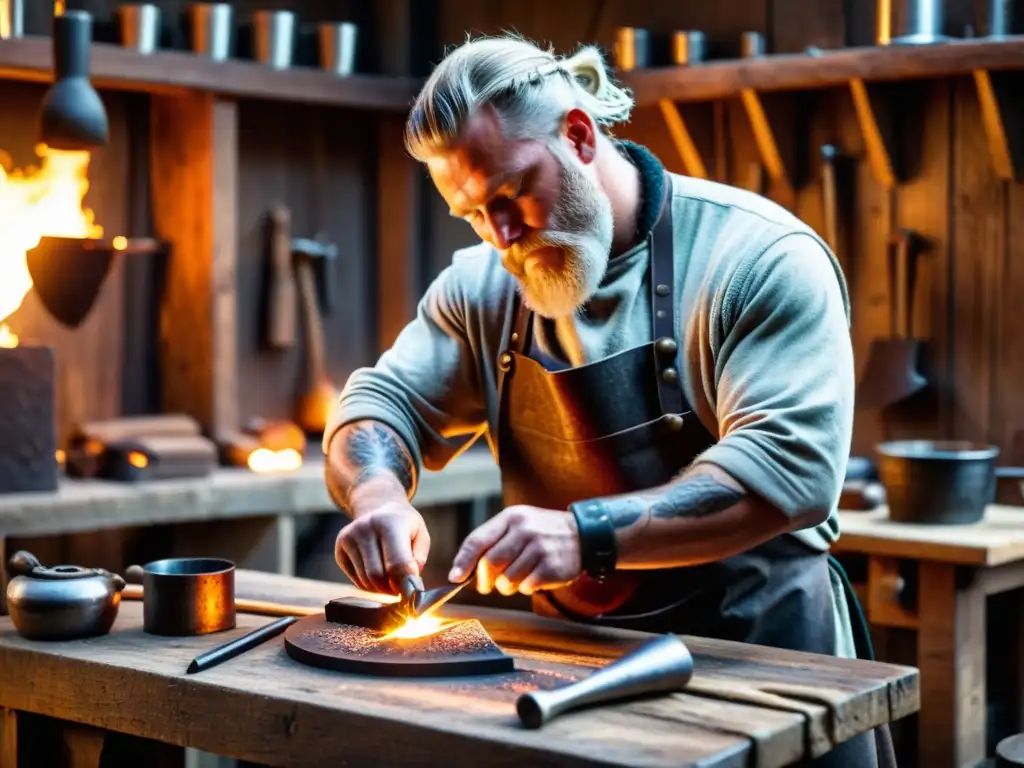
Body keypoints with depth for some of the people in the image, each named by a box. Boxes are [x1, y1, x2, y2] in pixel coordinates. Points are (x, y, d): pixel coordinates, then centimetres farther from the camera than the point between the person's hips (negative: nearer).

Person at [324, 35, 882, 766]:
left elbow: (791, 465, -25)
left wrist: (587, 533, -36)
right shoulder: (482, 288, 2)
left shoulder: (760, 258, -16)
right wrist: (378, 494, -21)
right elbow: (381, 402, 3)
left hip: (760, 659, -4)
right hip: (576, 661, 4)